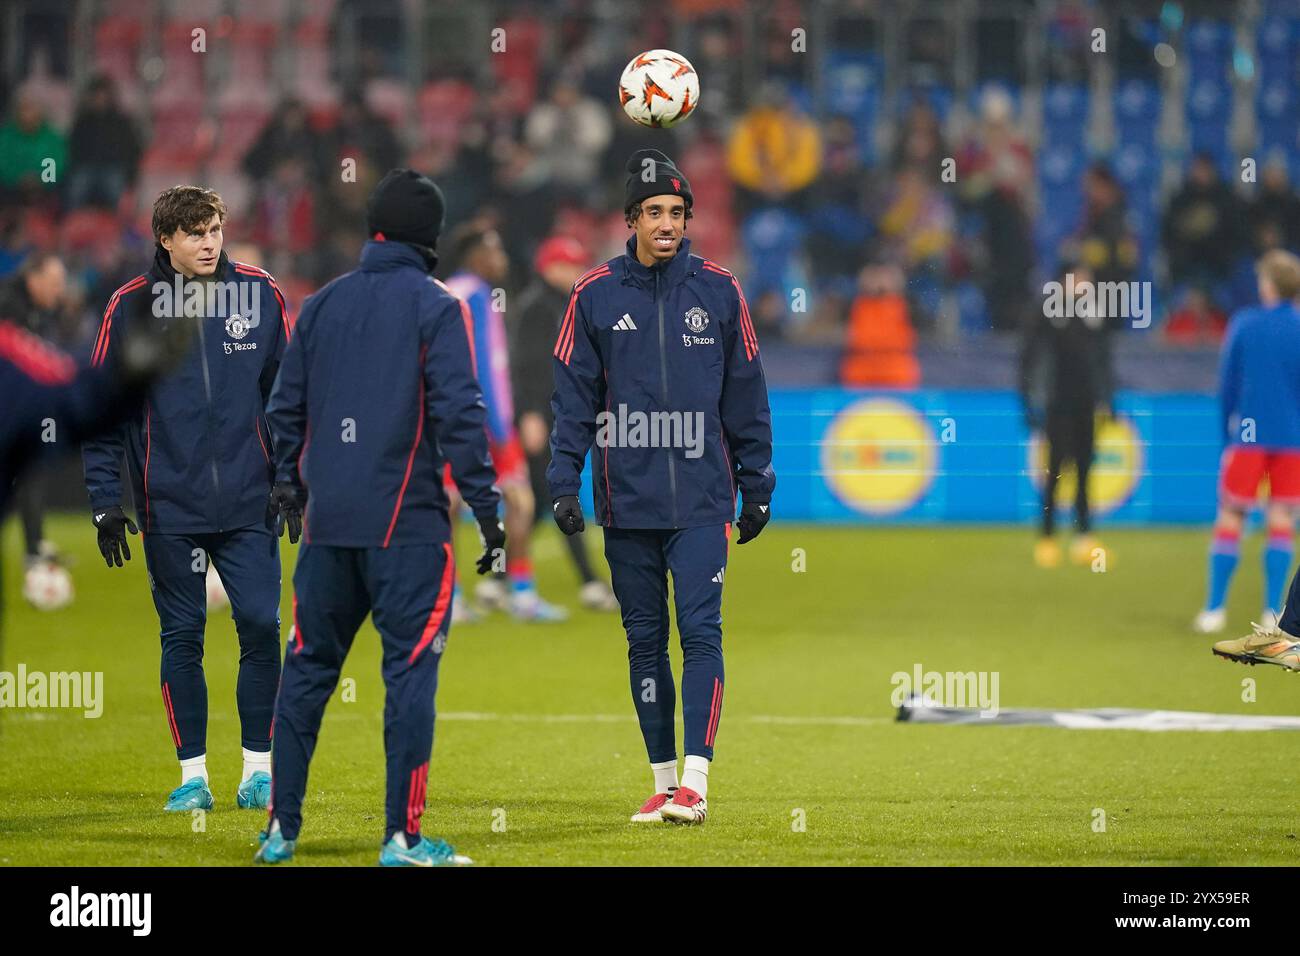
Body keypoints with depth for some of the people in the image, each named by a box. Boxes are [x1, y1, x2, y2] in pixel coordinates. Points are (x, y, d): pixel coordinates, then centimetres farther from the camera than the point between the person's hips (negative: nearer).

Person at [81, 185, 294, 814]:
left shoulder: (260, 295, 3)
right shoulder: (132, 306, -1)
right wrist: (105, 501, -3)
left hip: (248, 505, 1)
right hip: (169, 508, -1)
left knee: (261, 627, -3)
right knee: (182, 637, 4)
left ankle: (258, 769, 9)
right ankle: (193, 774, 13)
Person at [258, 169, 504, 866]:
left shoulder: (321, 306, 11)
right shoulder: (434, 307, -4)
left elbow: (285, 409, 14)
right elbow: (458, 414, -11)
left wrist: (293, 487, 25)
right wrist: (487, 510, -8)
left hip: (327, 521, 5)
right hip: (406, 522, -5)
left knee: (307, 670, 12)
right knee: (410, 672, -2)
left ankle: (280, 828, 13)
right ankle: (402, 837, -4)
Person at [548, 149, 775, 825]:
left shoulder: (717, 290, 4)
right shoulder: (595, 295, 3)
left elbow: (746, 394, 9)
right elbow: (573, 395, 4)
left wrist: (757, 487, 8)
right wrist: (564, 482, -5)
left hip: (701, 499, -1)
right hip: (626, 502, 1)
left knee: (700, 631, -11)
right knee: (644, 640, 6)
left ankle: (695, 783, -13)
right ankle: (663, 783, 14)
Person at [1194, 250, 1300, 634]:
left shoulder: (1243, 325, -1)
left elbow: (1227, 386, 3)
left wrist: (1227, 433, 12)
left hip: (1249, 436, -1)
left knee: (1230, 519, 5)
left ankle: (1215, 609, 3)